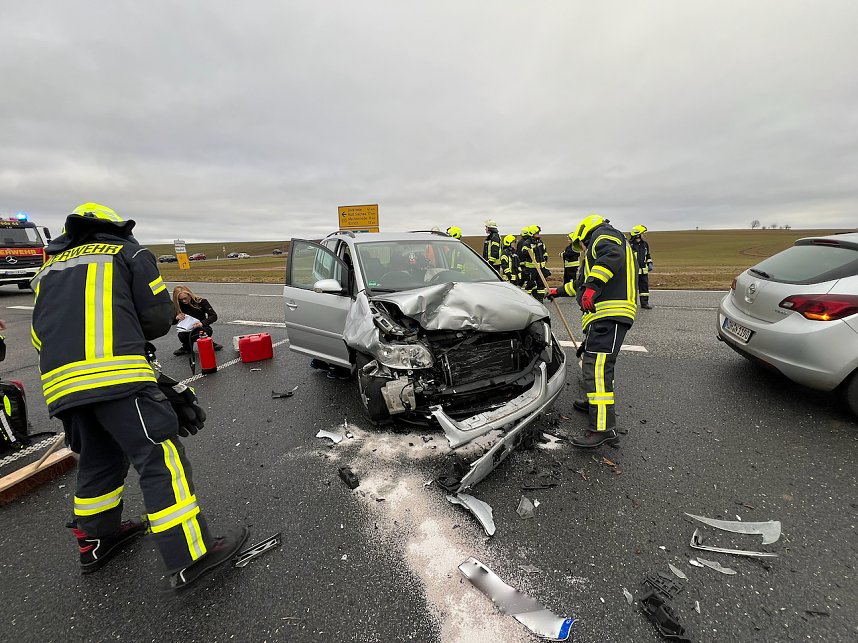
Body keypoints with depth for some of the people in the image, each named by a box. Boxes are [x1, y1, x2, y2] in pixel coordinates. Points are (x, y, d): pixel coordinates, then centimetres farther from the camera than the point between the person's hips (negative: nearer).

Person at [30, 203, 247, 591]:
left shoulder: (51, 266, 27)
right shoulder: (129, 252, 11)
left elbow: (39, 334, 22)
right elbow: (158, 318, 3)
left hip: (58, 382, 7)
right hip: (116, 373, -7)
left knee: (98, 460, 23)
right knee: (159, 457, -7)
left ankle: (96, 541, 37)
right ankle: (189, 559, -5)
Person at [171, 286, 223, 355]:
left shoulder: (201, 301, -8)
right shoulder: (177, 306, 0)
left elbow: (214, 316, -14)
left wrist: (202, 323, -31)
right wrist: (176, 318, -16)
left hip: (203, 329, -3)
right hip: (187, 330, 3)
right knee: (182, 336, -31)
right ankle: (187, 347, 4)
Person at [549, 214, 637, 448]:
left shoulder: (603, 235, 3)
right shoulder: (599, 246, 35)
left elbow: (612, 255, -23)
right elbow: (580, 283, 46)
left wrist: (592, 285, -31)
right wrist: (559, 291, 56)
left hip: (609, 314, -11)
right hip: (606, 315, 11)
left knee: (596, 367, -17)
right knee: (592, 361, 23)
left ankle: (604, 429, -18)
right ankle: (594, 403, 39)